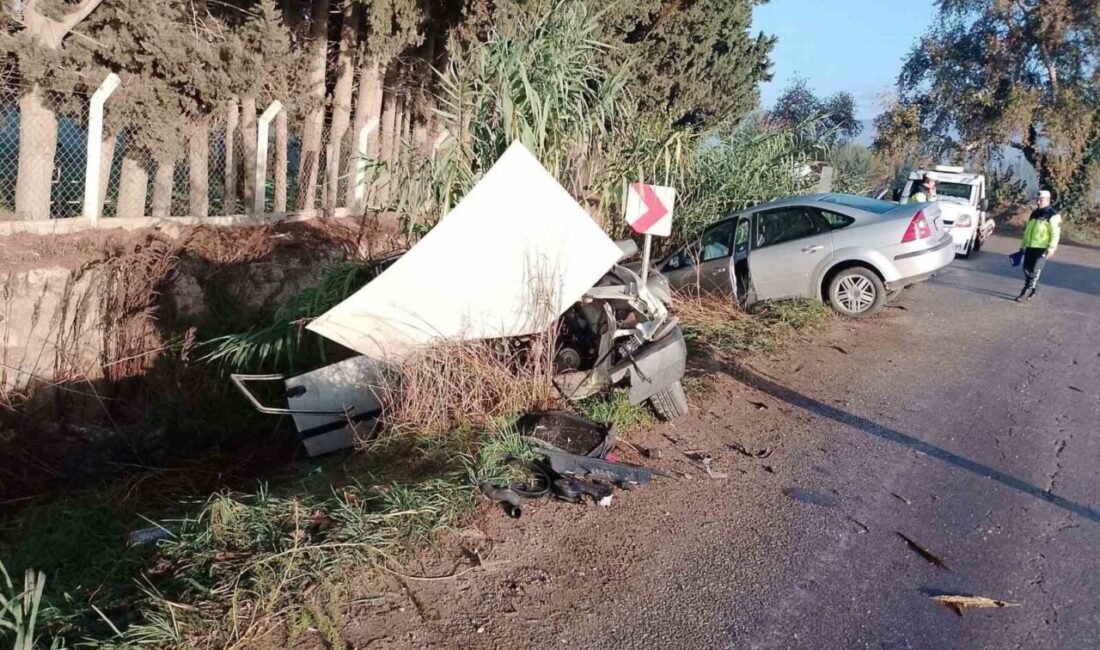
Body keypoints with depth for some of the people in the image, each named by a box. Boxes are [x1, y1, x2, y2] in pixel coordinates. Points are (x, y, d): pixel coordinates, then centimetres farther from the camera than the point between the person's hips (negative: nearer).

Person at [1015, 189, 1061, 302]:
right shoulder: (1034, 213, 16)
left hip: (1042, 248, -8)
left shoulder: (1053, 215, -8)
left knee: (1035, 270, -7)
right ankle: (1034, 288, 26)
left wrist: (1051, 249, -20)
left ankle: (1025, 292, -5)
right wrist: (1023, 245, 23)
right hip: (1030, 247, 8)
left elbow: (1055, 234, -13)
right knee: (1026, 268, 9)